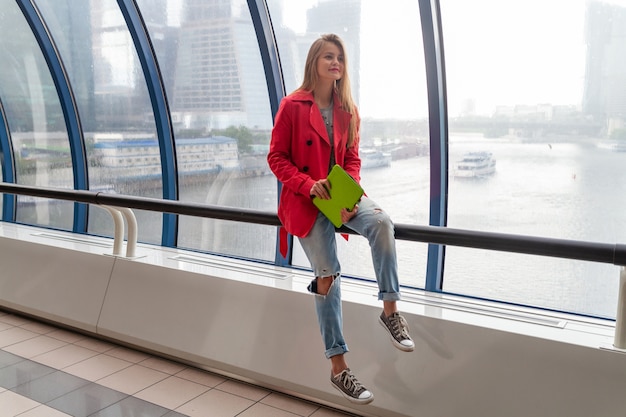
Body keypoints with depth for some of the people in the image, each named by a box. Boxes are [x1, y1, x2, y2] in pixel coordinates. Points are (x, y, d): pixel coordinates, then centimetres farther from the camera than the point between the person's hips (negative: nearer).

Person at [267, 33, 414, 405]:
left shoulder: (348, 110, 9)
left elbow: (353, 159, 10)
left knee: (381, 222, -29)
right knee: (329, 273, -10)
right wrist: (309, 184, -20)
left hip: (339, 193, 4)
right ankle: (338, 367, 1)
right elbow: (276, 158, -5)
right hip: (305, 198, -4)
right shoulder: (293, 106, -5)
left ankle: (390, 309, -14)